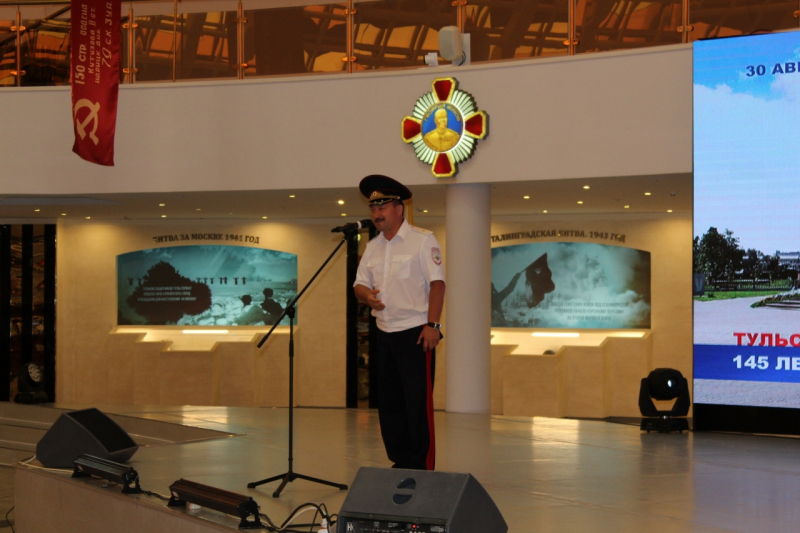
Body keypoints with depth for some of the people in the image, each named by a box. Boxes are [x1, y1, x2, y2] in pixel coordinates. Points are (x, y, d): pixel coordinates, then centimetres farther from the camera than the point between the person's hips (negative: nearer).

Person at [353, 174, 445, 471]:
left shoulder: (422, 240, -4)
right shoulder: (373, 247, 16)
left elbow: (437, 283, -11)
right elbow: (359, 285, 17)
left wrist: (432, 324, -19)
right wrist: (367, 295, -7)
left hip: (415, 333, -7)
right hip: (384, 333, 7)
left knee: (418, 402, -7)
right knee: (388, 401, 10)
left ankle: (422, 466, -2)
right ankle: (400, 461, 19)